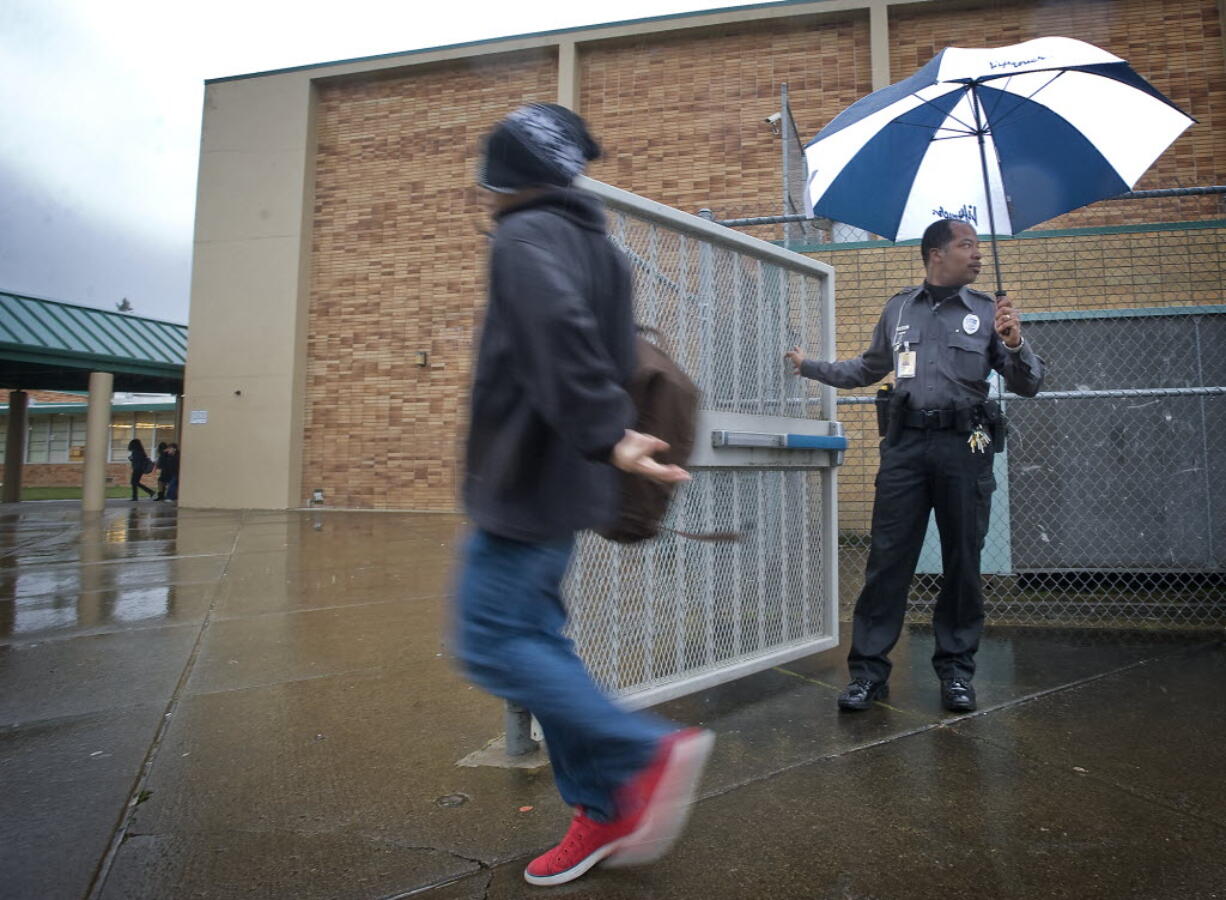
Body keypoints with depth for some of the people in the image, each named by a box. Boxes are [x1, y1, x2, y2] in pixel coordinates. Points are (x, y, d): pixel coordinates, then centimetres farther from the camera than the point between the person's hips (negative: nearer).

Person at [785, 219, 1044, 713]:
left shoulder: (987, 311, 10)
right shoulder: (898, 309, 14)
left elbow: (1028, 386, 7)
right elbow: (869, 368, 28)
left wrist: (1015, 344, -11)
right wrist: (810, 366, 26)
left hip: (964, 448, 0)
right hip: (905, 445, 0)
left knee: (962, 562, 6)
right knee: (888, 557, -2)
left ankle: (956, 671, 20)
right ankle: (869, 670, 5)